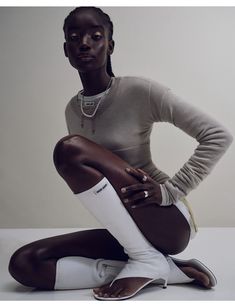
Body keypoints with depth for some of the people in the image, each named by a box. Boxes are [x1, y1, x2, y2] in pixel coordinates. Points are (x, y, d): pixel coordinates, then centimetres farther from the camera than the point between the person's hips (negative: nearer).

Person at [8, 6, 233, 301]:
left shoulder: (140, 91, -12)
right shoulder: (72, 110, 7)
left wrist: (170, 190, -17)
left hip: (169, 223, -6)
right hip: (126, 232, 7)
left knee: (68, 148, -23)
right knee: (24, 263, -12)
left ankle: (146, 259, -12)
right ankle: (163, 270, -9)